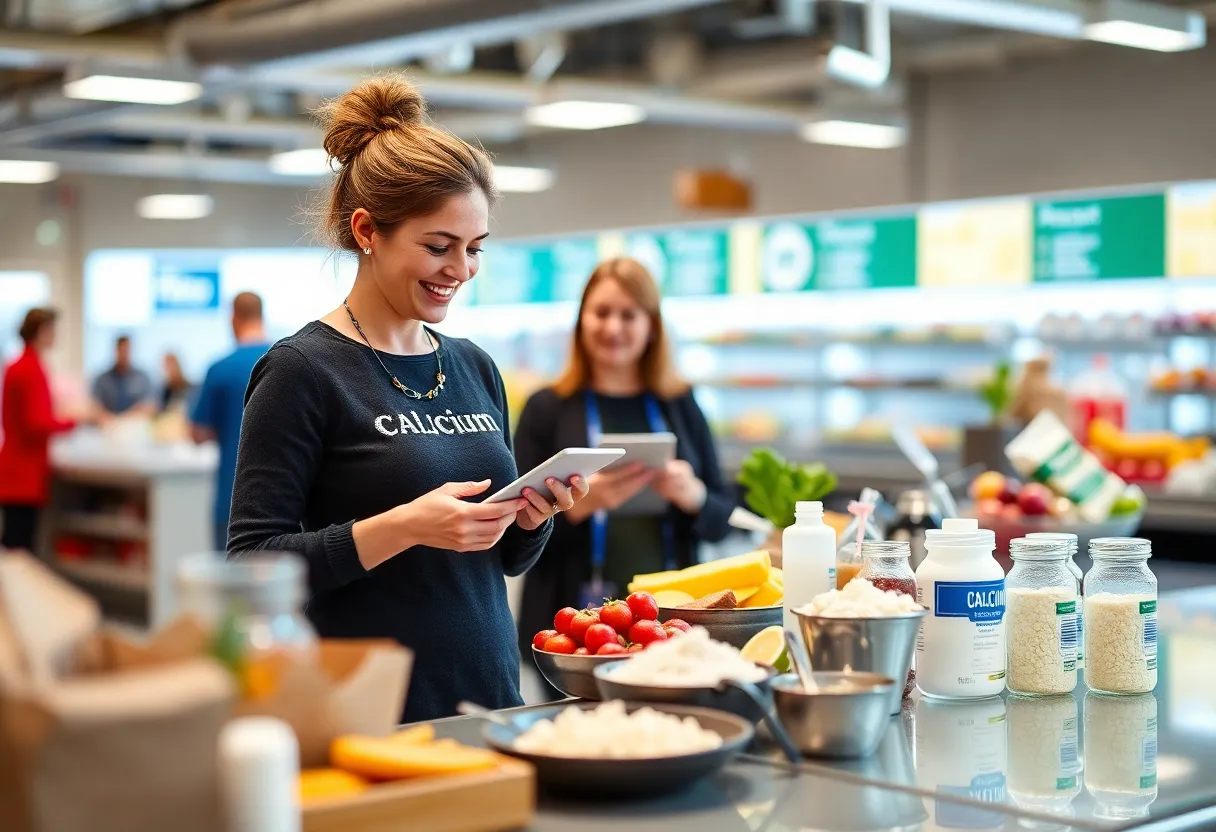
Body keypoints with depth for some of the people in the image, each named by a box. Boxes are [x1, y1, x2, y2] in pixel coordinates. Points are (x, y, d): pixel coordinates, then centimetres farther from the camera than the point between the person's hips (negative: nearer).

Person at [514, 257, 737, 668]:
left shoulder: (680, 406, 8)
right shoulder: (548, 408, 1)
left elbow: (722, 520, 9)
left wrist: (692, 495, -12)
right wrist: (582, 503, -20)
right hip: (572, 624, -2)